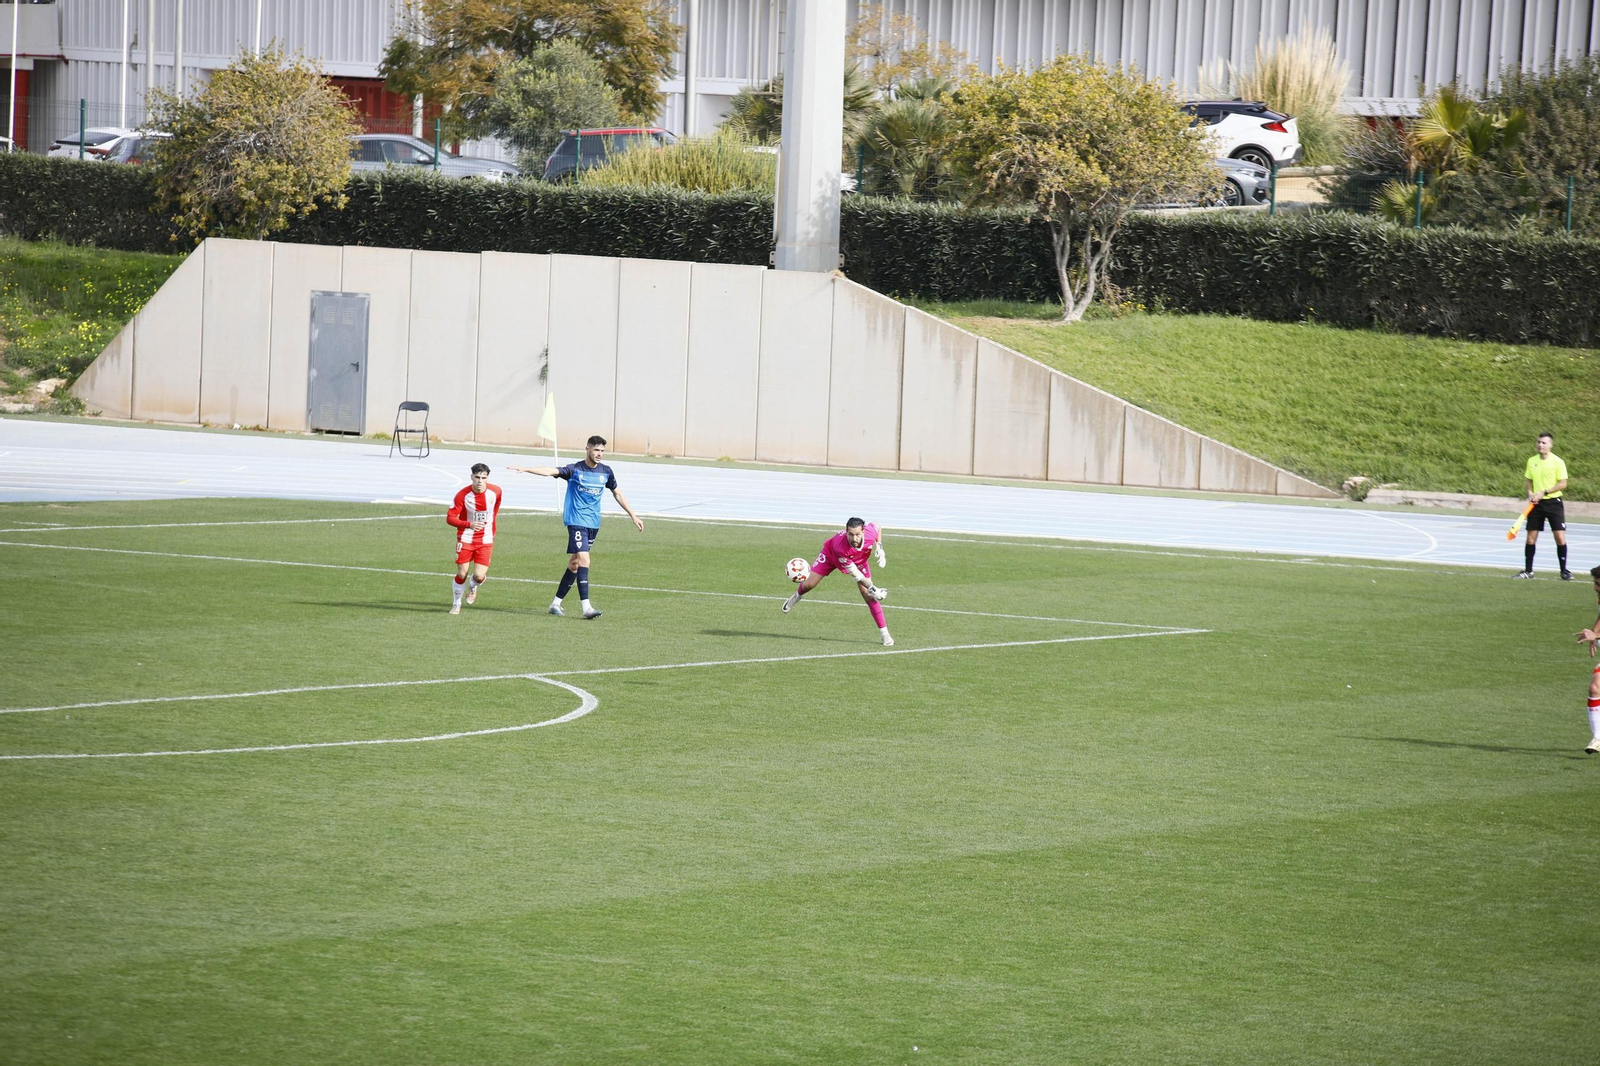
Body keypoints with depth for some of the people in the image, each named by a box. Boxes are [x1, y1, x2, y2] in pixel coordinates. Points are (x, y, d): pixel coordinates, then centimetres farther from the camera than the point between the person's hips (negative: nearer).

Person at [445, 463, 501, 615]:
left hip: (486, 541, 1)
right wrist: (469, 524, -30)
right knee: (461, 574, -2)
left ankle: (473, 586, 29)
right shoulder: (463, 495, -16)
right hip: (466, 539, -1)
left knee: (479, 576, -10)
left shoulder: (496, 492, -9)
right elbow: (450, 518, -15)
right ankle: (456, 604, 23)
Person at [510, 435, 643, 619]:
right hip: (576, 521, -6)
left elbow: (618, 495, 21)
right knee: (583, 559, -18)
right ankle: (587, 608, -23)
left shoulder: (606, 472, 8)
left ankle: (556, 603, 20)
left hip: (593, 523, 6)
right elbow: (551, 471, -21)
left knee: (574, 563, 9)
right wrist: (525, 469, -36)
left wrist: (633, 516, 23)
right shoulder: (575, 470, -7)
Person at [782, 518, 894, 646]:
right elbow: (854, 573, -35)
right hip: (831, 554, -2)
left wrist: (879, 548, -16)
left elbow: (877, 527, -8)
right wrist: (872, 588, -38)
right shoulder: (840, 547, -46)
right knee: (809, 584, -3)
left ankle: (884, 633, 0)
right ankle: (796, 597, 37)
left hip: (859, 560, 2)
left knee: (869, 597, -9)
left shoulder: (870, 532, -38)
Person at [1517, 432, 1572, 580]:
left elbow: (1563, 484, -10)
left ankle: (1564, 570, 3)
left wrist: (1544, 492, -17)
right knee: (1531, 537, 3)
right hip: (1536, 503, 4)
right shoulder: (1532, 461, 6)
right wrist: (1530, 493, -4)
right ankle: (1528, 570, 12)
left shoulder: (1557, 462, -8)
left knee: (1560, 537, -8)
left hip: (1553, 502, -4)